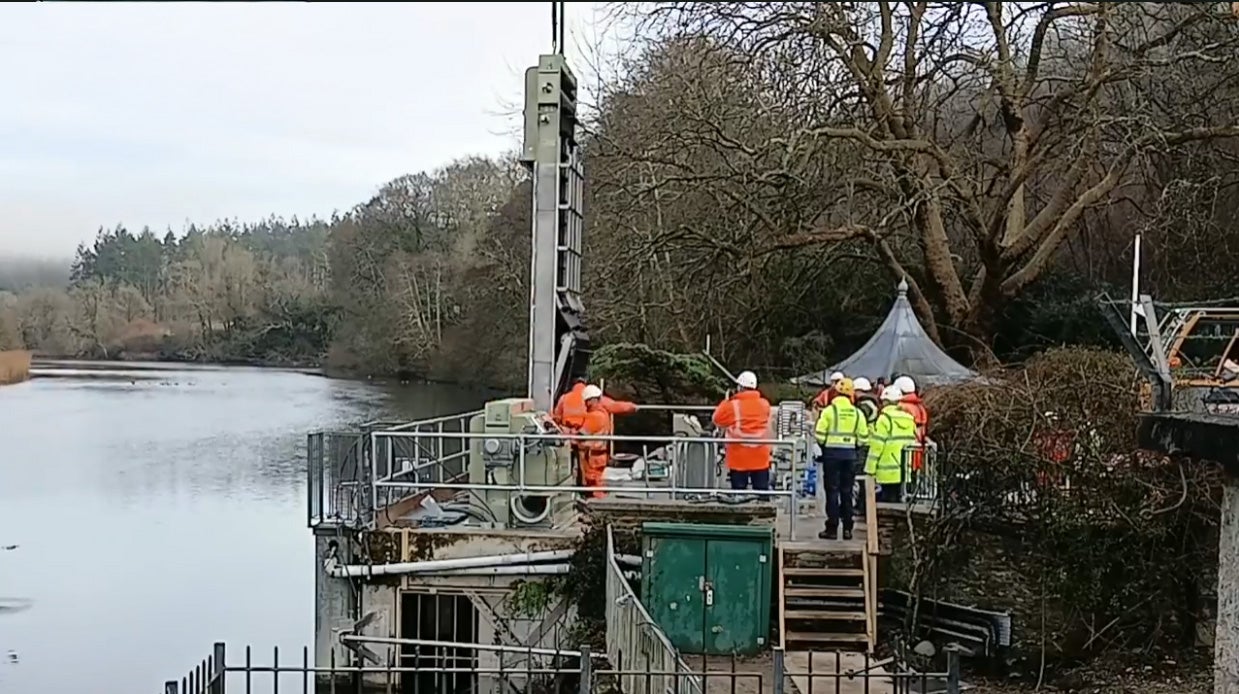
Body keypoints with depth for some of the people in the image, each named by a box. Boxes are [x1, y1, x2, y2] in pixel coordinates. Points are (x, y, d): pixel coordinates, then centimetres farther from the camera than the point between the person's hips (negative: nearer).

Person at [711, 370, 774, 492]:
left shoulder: (732, 405, -11)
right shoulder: (764, 404, 0)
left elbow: (717, 420, 3)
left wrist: (725, 402, 12)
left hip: (739, 457, -2)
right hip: (760, 457, 2)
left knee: (739, 490, 4)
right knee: (762, 489, 8)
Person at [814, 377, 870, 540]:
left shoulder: (829, 410, -9)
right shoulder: (857, 413, 1)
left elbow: (819, 434, -9)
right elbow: (863, 437, 3)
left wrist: (823, 444, 10)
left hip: (831, 453, -3)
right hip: (850, 454, 3)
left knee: (832, 491, 1)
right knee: (847, 491, 10)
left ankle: (832, 528, 0)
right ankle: (847, 528, 12)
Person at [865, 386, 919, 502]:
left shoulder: (884, 418, -10)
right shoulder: (909, 418, 10)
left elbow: (876, 446, -12)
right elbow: (913, 442, 15)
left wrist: (870, 469, -9)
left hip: (888, 472, -6)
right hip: (906, 472, 6)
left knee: (887, 500, -2)